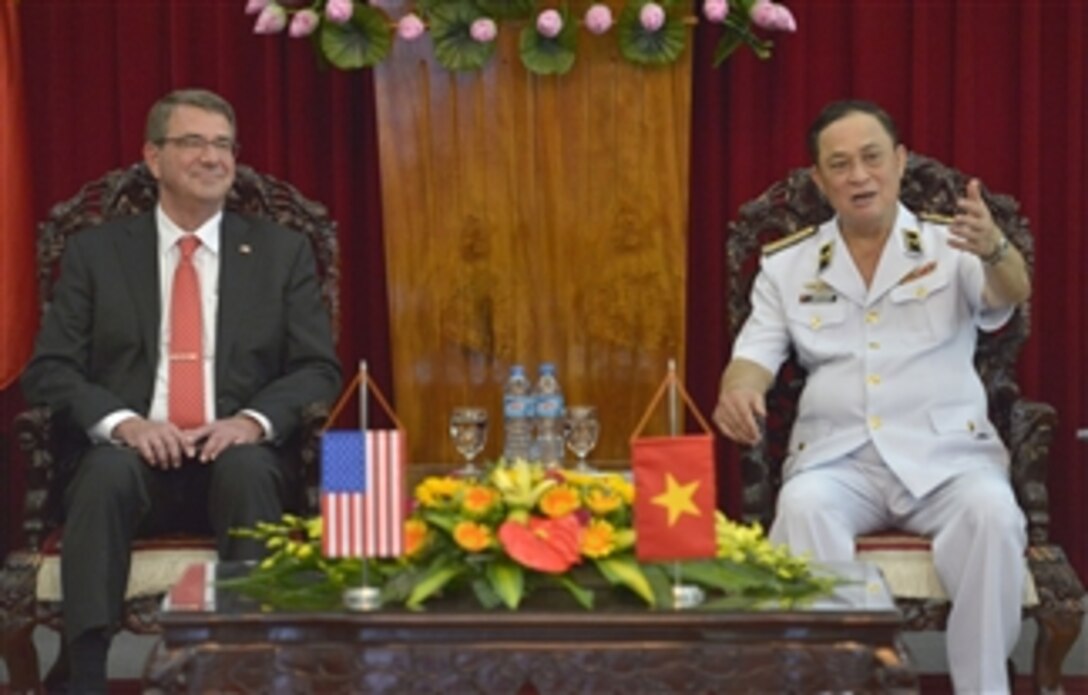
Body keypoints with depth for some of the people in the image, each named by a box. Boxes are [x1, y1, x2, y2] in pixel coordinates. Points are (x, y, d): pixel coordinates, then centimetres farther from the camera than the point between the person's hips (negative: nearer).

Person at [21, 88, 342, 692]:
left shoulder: (282, 251, 13)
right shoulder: (96, 251, 11)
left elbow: (319, 369, 6)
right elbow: (49, 370, 4)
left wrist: (254, 420, -15)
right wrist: (122, 421, -17)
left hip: (239, 453, 0)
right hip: (135, 453, 0)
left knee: (248, 468, -35)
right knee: (107, 473, -35)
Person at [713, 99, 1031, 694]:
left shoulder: (950, 245, 6)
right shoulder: (786, 263, 12)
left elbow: (1009, 295, -13)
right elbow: (756, 353, 7)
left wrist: (993, 248, -39)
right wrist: (738, 391, -19)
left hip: (947, 452, -1)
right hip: (838, 457, 1)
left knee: (991, 511, -32)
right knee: (802, 507, -33)